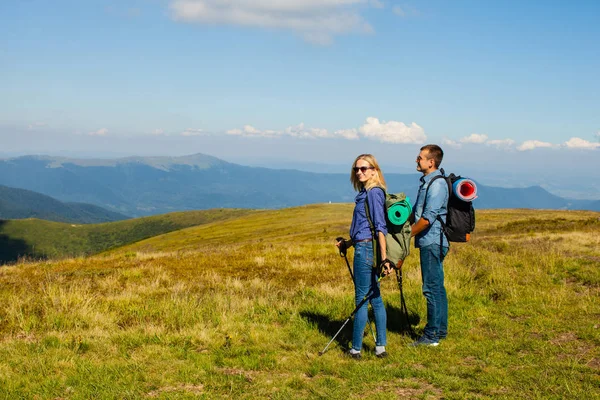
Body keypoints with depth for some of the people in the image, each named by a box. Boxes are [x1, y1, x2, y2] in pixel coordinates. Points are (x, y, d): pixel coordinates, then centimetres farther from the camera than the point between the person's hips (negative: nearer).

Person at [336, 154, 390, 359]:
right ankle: (380, 346, 16)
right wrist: (348, 243, 26)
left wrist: (383, 258, -22)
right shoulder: (365, 193, 15)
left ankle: (356, 348, 4)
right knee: (375, 298, 11)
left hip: (366, 250, -10)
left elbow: (380, 227, -18)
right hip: (366, 248, 10)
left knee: (362, 299, -3)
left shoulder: (374, 192, -13)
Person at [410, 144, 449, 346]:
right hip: (429, 242, 10)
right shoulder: (426, 182, 16)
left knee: (432, 288, -7)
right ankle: (440, 330, 21)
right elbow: (417, 212, 24)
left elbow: (427, 218, -21)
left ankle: (431, 335, -4)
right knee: (437, 287, 14)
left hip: (432, 242, -10)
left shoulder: (437, 184, -16)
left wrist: (407, 234, -12)